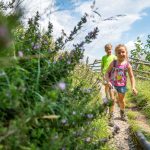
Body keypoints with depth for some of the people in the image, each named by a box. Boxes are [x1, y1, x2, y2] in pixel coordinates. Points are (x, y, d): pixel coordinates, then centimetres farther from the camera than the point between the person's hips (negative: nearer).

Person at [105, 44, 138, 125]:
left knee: (121, 100, 18)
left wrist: (133, 87, -23)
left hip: (122, 85, 1)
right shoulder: (113, 63, -11)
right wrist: (108, 81, -24)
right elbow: (107, 73, -8)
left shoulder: (127, 65, -13)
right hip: (112, 84, 0)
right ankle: (111, 116, 11)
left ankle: (122, 112, 44)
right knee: (112, 100, -5)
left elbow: (131, 76, -11)